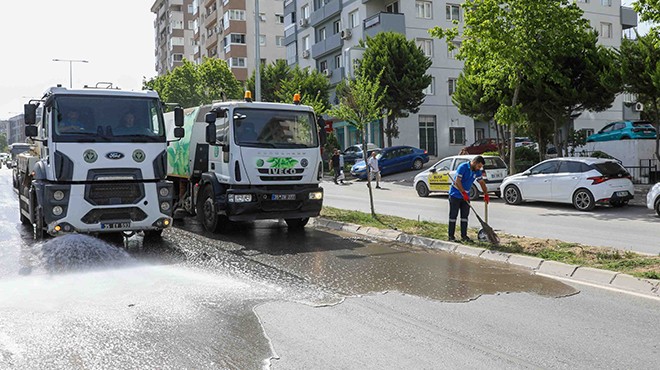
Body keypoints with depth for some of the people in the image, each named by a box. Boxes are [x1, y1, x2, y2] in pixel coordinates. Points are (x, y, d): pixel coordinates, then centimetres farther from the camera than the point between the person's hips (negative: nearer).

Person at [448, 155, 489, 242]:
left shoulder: (477, 171, 3)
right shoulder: (463, 167, -19)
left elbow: (482, 182, 13)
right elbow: (457, 181, -24)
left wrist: (486, 195, 10)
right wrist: (464, 193, -25)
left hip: (465, 196, 7)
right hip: (455, 195, -7)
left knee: (465, 215, 6)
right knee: (453, 215, -2)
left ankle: (464, 236, 12)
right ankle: (451, 237, 2)